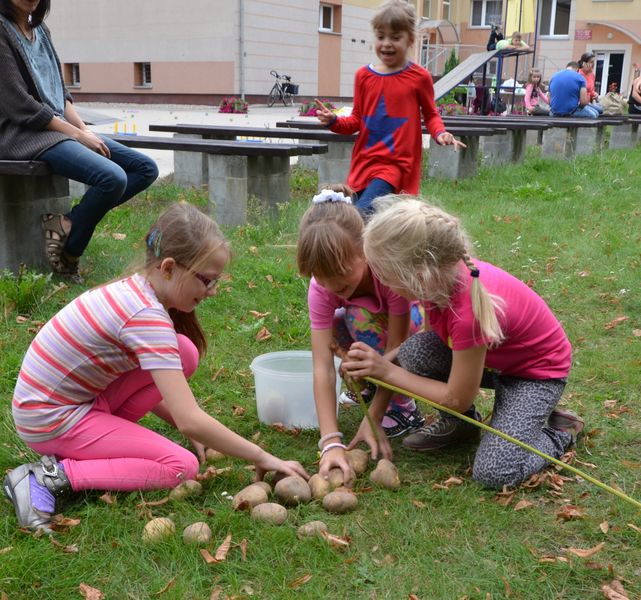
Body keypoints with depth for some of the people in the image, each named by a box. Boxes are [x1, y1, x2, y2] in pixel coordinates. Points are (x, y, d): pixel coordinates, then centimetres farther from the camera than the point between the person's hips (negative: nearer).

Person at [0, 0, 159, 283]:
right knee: (113, 177, -29)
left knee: (146, 169, -3)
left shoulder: (40, 30, 15)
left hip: (60, 129, 9)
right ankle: (68, 254, -8)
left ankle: (66, 222, -8)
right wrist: (78, 134, -14)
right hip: (24, 135, -9)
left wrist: (85, 131, 0)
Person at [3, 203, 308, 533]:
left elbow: (151, 384, 11)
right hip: (49, 422, -9)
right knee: (182, 468, -14)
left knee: (184, 352, -5)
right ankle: (54, 475, -12)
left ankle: (105, 438, 6)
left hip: (74, 397, 9)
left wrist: (191, 429, 3)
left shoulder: (133, 289, 0)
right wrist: (263, 458, -21)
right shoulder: (147, 317, -28)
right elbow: (190, 421, -30)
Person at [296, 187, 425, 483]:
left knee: (360, 316, -31)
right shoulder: (321, 287, -27)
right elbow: (322, 367, -35)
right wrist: (331, 443, -44)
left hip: (426, 325, -4)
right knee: (336, 326, -24)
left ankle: (404, 409, -16)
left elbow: (394, 349, -35)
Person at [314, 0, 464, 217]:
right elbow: (357, 119, 12)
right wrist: (333, 121, -7)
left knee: (360, 215, -23)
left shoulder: (419, 77, -4)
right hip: (364, 163, 5)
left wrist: (440, 133, -12)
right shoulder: (364, 76, 5)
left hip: (396, 165, -5)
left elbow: (431, 115, 8)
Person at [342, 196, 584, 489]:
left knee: (493, 473, -22)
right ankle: (458, 423, 6)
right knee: (413, 352, -22)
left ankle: (560, 431, 8)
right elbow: (427, 347, -4)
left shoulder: (469, 310, -39)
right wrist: (373, 417, -7)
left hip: (537, 371, -6)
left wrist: (387, 371, -21)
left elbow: (457, 398, -25)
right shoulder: (441, 276, -19)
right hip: (490, 354, 7)